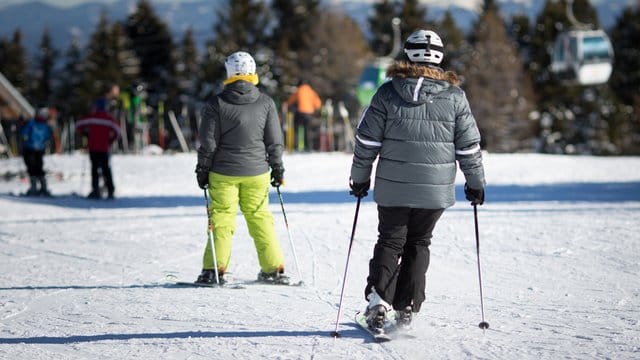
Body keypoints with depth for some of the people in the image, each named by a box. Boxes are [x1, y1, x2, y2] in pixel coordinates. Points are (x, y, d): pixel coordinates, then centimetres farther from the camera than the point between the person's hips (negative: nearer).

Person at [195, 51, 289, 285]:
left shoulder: (217, 104, -7)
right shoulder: (265, 102, -1)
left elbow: (208, 142, -5)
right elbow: (274, 141, 4)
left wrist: (202, 170, 5)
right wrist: (277, 168, 14)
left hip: (224, 172, -2)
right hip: (256, 172, 2)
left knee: (221, 219, 3)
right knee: (260, 218, 10)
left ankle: (214, 270, 1)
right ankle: (274, 270, 9)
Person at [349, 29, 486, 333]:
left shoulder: (388, 92, -3)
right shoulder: (454, 96, -1)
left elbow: (367, 140, -1)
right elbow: (469, 146, 3)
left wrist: (360, 177, 10)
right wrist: (476, 183, 15)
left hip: (393, 186, -1)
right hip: (436, 189, 1)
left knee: (390, 241, 10)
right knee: (418, 244, 15)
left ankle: (378, 299, -9)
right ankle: (406, 308, 11)